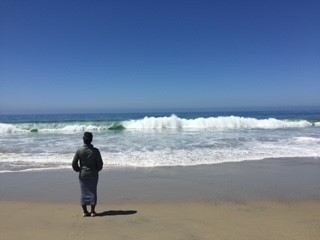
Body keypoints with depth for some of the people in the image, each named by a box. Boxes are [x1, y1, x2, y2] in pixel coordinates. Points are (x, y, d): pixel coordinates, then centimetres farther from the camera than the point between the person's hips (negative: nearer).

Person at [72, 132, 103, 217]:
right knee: (92, 192, 8)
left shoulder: (79, 151, -9)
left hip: (83, 175, 1)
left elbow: (74, 163, -5)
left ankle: (85, 211, 16)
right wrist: (97, 170, 11)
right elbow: (100, 163, -9)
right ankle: (92, 211, 12)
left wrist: (78, 170, 13)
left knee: (84, 193, 10)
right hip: (93, 175, -1)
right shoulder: (95, 151, -13)